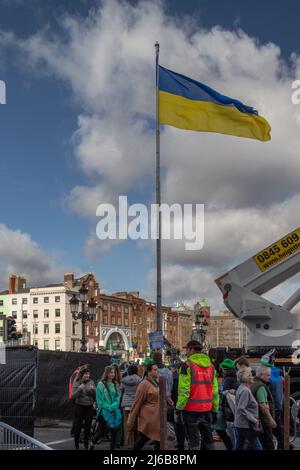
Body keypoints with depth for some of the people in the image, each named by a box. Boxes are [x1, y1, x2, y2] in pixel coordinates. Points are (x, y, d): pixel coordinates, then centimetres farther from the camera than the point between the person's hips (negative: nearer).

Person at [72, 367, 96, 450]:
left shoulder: (91, 382, 1)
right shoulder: (76, 383, -5)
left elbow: (95, 396, 1)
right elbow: (73, 396, -11)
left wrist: (93, 389, -19)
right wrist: (80, 389, -25)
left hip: (89, 407, 2)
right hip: (79, 406, -2)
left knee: (88, 426, 6)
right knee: (78, 425, 3)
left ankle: (86, 443, 20)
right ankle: (76, 444, 17)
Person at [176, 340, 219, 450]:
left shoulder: (188, 366, -9)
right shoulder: (211, 366, 10)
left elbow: (183, 390, -14)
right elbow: (215, 391, 11)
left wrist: (179, 407, -9)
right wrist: (215, 410, 16)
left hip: (191, 409, -5)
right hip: (206, 409, 5)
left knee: (193, 438, 2)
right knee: (207, 437, 17)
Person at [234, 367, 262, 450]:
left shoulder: (241, 388, 14)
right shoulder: (245, 390, -17)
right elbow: (242, 409, -23)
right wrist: (253, 419, -19)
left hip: (239, 424, 10)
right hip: (246, 425, -10)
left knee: (239, 446, 12)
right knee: (257, 447, -4)